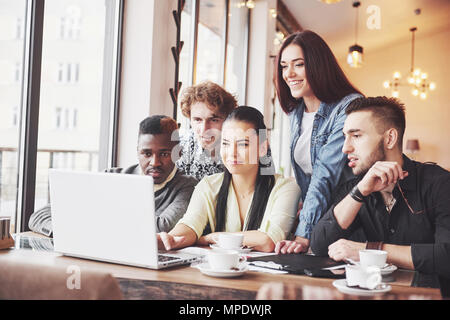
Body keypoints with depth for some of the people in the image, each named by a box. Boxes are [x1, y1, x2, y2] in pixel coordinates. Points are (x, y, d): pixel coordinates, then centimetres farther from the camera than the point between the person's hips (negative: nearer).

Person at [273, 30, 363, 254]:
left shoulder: (350, 107, -14)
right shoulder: (295, 112, 9)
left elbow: (326, 175, -22)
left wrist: (303, 236, -26)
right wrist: (303, 204, 5)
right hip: (313, 216, 6)